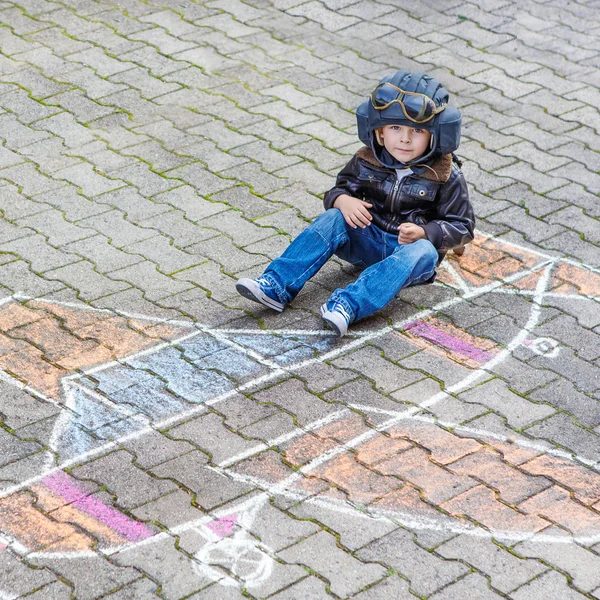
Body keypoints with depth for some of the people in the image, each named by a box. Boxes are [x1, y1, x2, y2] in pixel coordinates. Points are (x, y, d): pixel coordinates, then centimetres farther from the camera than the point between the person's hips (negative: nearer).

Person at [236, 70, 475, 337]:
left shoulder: (446, 176, -8)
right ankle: (276, 286, -32)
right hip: (367, 240, 3)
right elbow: (339, 189, 11)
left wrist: (424, 232, -24)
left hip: (412, 245, -3)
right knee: (332, 219, -22)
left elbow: (462, 225, -5)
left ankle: (347, 304, -55)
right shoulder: (367, 161, 0)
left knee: (423, 252, -37)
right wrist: (343, 200, -16)